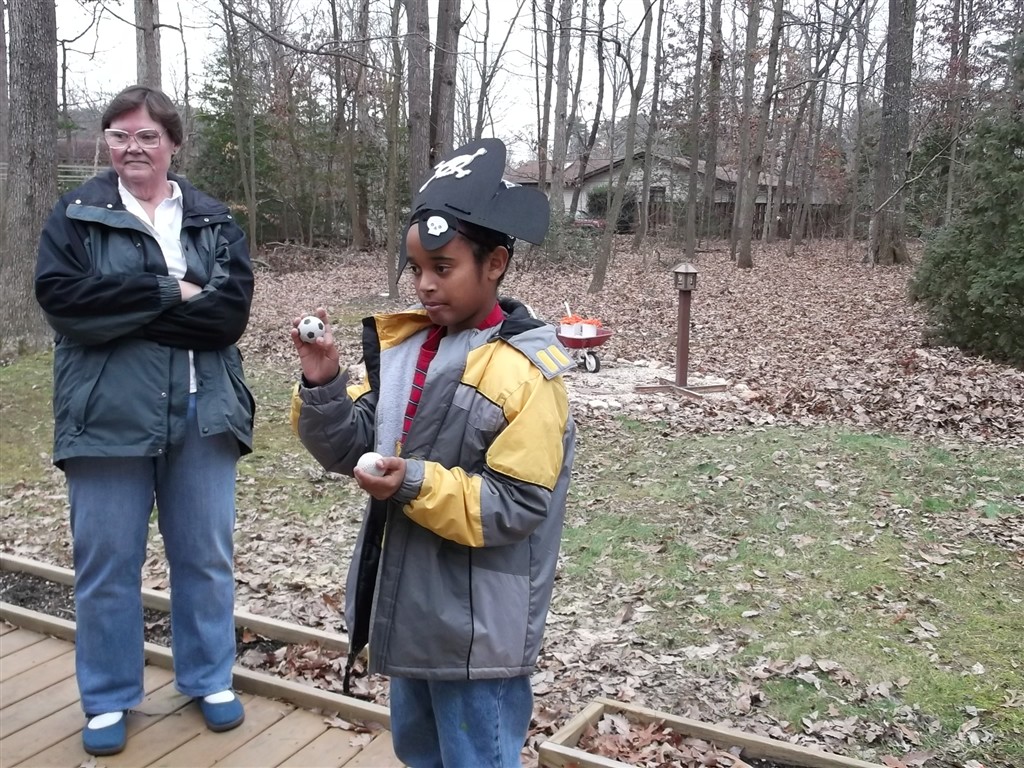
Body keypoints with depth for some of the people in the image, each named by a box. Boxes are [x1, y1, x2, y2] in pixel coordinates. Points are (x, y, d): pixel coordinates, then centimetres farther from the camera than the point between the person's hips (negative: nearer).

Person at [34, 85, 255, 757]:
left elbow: (231, 309, -8)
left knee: (206, 556, 11)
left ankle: (211, 680, 30)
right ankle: (108, 699, 26)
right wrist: (169, 290, -14)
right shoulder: (75, 215, 5)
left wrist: (121, 313, -13)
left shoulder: (213, 221, 7)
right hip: (108, 414, -1)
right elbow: (60, 295, -13)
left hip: (201, 413, 2)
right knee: (107, 562, 7)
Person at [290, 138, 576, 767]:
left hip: (477, 629, -7)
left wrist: (420, 484, -29)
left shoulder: (525, 373, -18)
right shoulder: (403, 345, 2)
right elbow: (351, 449, 0)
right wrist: (323, 387, -17)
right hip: (410, 608, 8)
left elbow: (518, 506, -20)